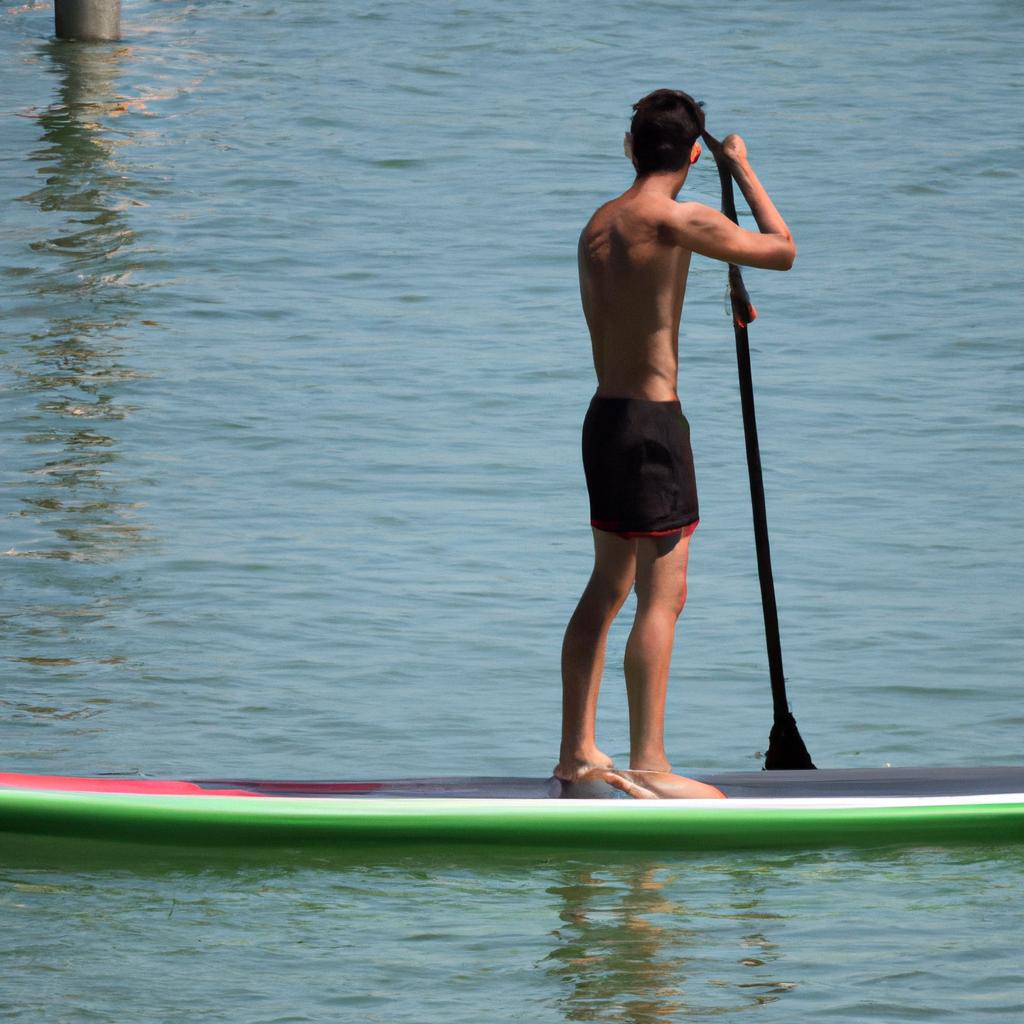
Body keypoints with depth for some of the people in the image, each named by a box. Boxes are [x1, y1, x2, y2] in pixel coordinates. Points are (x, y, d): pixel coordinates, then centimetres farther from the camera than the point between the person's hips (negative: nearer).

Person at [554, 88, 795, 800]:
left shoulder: (599, 226, 11)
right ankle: (649, 767, -8)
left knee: (608, 588, 15)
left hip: (606, 415, 9)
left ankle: (578, 751, 20)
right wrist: (743, 169, 8)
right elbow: (782, 250, -5)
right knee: (664, 595, -6)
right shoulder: (676, 219, -14)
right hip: (652, 421, -9)